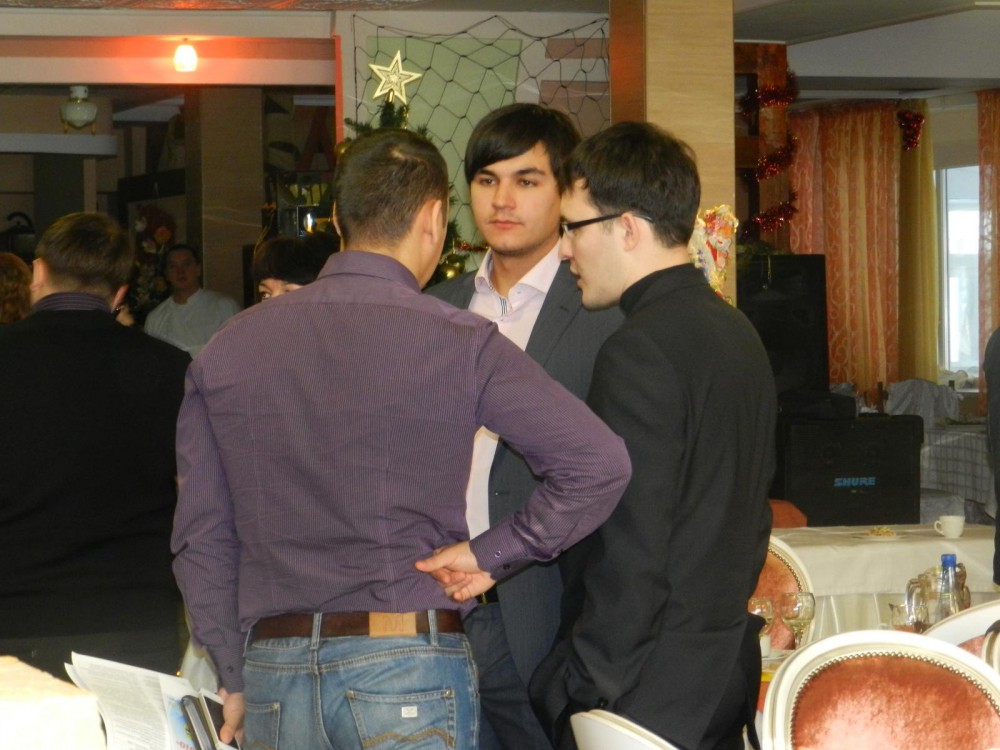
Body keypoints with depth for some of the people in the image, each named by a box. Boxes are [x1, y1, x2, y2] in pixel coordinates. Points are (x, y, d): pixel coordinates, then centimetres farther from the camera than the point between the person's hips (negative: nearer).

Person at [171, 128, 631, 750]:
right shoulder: (461, 343, -6)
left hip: (272, 674, 4)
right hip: (411, 671, -3)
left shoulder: (228, 349, 5)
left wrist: (236, 676, 16)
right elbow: (601, 464, -11)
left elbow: (201, 540, 8)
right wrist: (491, 554, -3)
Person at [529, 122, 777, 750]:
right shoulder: (738, 332, 12)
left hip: (648, 695, -9)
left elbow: (632, 550, -21)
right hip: (728, 674, 9)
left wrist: (584, 691, -15)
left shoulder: (639, 352, -17)